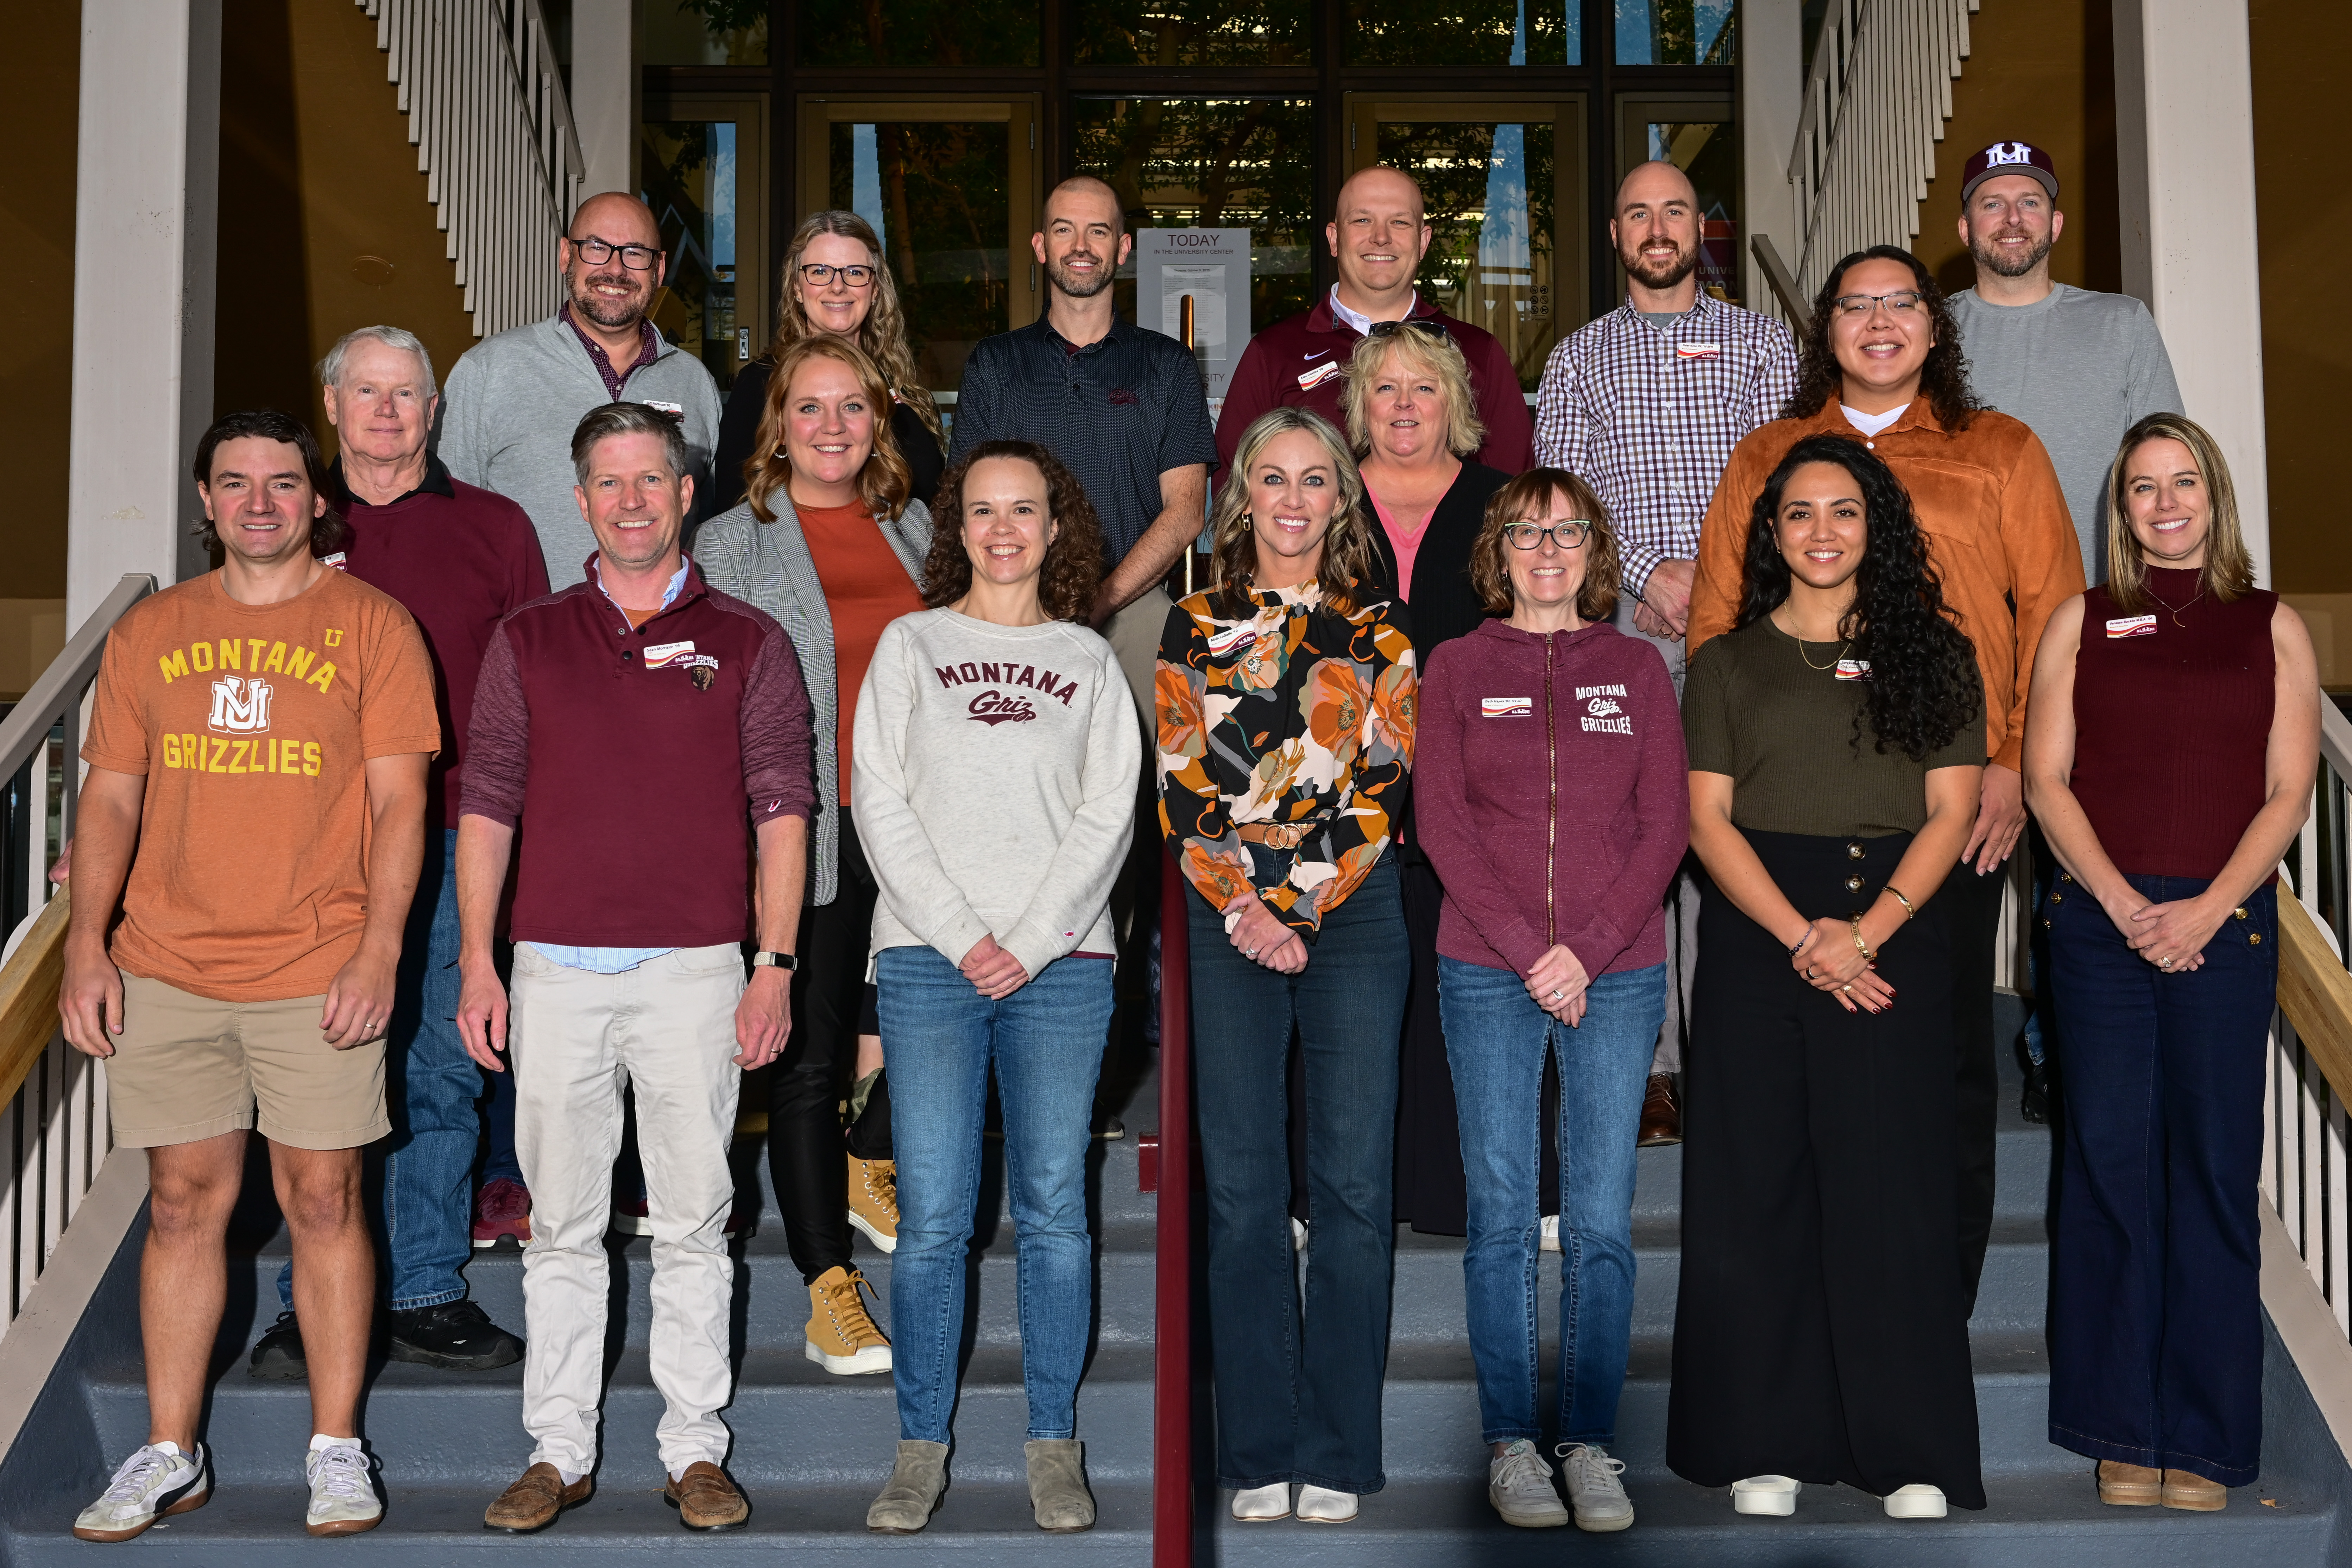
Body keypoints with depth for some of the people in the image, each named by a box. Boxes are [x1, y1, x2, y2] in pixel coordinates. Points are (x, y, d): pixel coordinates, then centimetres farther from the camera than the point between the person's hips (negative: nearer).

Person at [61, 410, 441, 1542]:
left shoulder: (370, 624, 1)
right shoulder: (149, 632, 11)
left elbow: (400, 800, -3)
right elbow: (110, 797, 12)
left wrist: (380, 949, -11)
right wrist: (85, 947, 2)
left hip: (318, 975, -3)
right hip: (165, 976, 3)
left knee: (324, 1201, 2)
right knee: (184, 1204, 8)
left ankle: (337, 1450, 13)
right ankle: (170, 1456, 19)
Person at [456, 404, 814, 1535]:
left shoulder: (747, 643, 6)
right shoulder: (528, 641, 10)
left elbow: (781, 811, 3)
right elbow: (486, 805, 9)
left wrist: (775, 966, -5)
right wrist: (476, 962, 1)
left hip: (695, 970, -1)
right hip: (556, 967, 2)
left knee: (694, 1221, 3)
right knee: (562, 1223, 7)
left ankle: (695, 1451, 13)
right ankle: (559, 1452, 17)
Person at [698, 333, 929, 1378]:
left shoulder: (913, 529, 12)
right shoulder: (731, 545, 0)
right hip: (806, 833, -4)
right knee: (807, 1054, 0)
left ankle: (870, 1171, 38)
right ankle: (828, 1286, 8)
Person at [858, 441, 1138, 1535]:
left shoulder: (1089, 662, 13)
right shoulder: (911, 645, 11)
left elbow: (1108, 815, 4)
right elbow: (880, 802, 3)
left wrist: (1030, 941, -8)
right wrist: (959, 935, -8)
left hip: (1061, 961, 1)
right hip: (928, 960, 0)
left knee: (1054, 1211, 3)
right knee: (933, 1218, -2)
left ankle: (1053, 1443, 13)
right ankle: (922, 1446, 9)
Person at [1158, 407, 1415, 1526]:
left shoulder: (1377, 632, 8)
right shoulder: (1195, 629, 8)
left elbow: (1383, 787, 0)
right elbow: (1180, 791, 2)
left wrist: (1295, 907, -10)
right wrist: (1241, 910, -11)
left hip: (1351, 916, 0)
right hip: (1228, 922, 0)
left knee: (1353, 1187, -1)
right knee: (1242, 1191, 1)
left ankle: (1338, 1454, 9)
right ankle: (1258, 1453, 11)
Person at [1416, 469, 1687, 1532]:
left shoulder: (1636, 669, 9)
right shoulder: (1458, 668, 7)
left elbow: (1667, 824, 3)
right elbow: (1441, 824, -1)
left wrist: (1589, 949, -9)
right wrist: (1529, 950, -10)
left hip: (1617, 973, 1)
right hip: (1488, 973, -1)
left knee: (1601, 1219, 2)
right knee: (1502, 1212, 2)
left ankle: (1593, 1444, 11)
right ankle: (1510, 1443, 11)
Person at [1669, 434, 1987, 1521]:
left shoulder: (1933, 655, 10)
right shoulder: (1727, 664, 11)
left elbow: (1951, 813, 2)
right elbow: (1708, 821, 2)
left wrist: (1866, 930, -12)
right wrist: (1800, 937, -11)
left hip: (1896, 930, 0)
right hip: (1755, 932, 1)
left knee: (1893, 1183, -1)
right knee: (1756, 1184, 1)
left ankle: (1913, 1456, 8)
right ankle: (1767, 1443, 10)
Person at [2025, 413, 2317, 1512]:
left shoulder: (2272, 628, 10)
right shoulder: (2082, 622, 11)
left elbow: (2287, 793, 4)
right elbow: (2047, 780, 4)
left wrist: (2207, 908, -10)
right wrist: (2123, 904, -8)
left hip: (2226, 922, 0)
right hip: (2100, 921, 0)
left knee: (2215, 1171, 0)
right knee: (2112, 1164, 1)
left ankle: (2205, 1439, 8)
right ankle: (2124, 1431, 10)